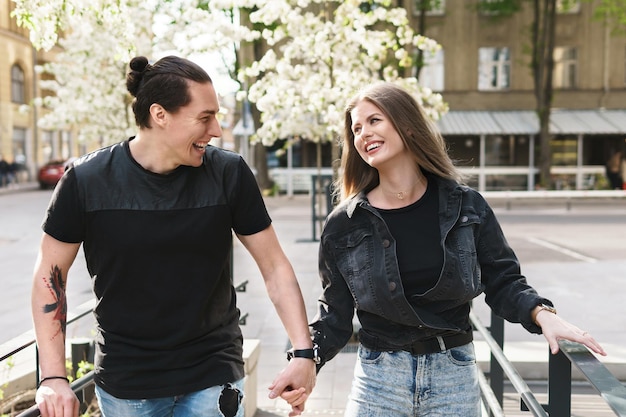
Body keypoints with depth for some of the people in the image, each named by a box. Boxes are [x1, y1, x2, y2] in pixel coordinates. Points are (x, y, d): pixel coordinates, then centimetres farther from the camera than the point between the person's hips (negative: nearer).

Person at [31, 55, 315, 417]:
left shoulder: (229, 173, -10)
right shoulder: (87, 180, -11)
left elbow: (275, 267, -5)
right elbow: (51, 274, -1)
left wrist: (305, 353, -14)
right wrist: (53, 377, -5)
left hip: (213, 379, 0)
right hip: (124, 385, 1)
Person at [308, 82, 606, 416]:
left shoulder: (466, 207, -3)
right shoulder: (345, 225, -4)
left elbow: (502, 281, 3)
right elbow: (335, 314, 0)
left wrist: (541, 313, -16)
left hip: (455, 377, 1)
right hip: (379, 379, 0)